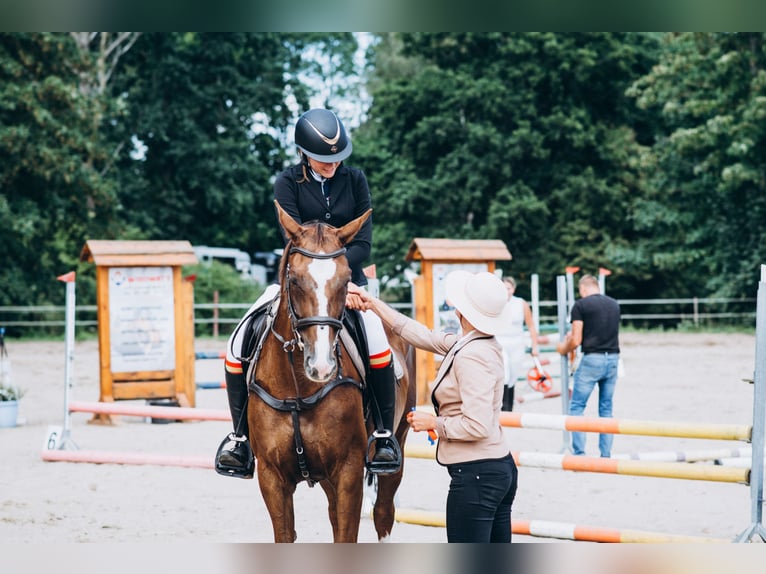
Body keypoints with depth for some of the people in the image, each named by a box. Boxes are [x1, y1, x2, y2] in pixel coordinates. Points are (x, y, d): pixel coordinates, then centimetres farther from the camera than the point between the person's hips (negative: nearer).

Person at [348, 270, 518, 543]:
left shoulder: (471, 357, -21)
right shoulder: (469, 344, 7)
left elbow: (477, 426, -26)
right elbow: (425, 337, 19)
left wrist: (433, 422, -10)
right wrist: (374, 304, 22)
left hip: (475, 474, -10)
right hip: (501, 468, 10)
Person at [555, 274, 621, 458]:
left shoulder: (580, 305, -5)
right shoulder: (614, 304, 13)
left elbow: (576, 340, -9)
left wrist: (564, 349, 13)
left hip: (592, 359, -5)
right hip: (613, 358, 5)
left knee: (577, 406, 4)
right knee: (606, 408, 12)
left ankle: (579, 454, -2)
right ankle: (606, 455, 11)